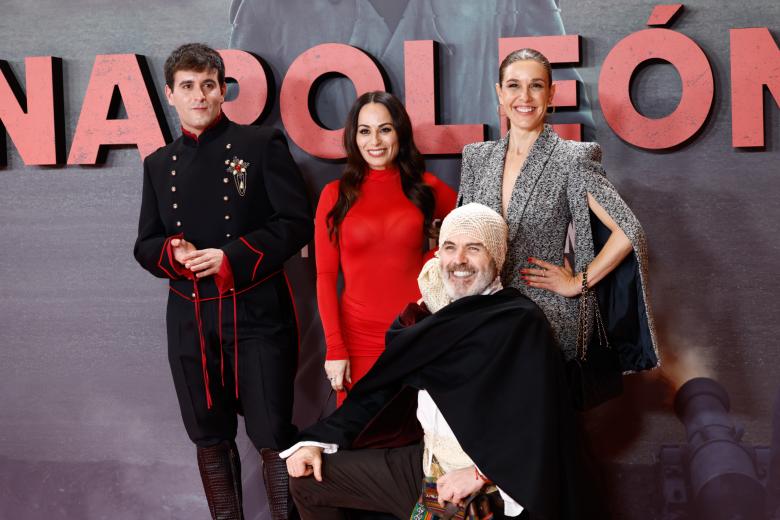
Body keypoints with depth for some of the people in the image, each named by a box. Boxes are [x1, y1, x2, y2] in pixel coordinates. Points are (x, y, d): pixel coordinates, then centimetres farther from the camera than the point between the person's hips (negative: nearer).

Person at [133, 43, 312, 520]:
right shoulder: (159, 164, 12)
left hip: (256, 311, -4)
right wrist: (172, 253, -11)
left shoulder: (261, 145, 0)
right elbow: (146, 244, 13)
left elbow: (297, 221, -7)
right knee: (209, 436, 13)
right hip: (190, 318, 5)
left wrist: (233, 257, -17)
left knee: (273, 436, -2)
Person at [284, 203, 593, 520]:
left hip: (488, 492, -7)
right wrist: (318, 441, 2)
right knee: (307, 480, 8)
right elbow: (382, 388, 10)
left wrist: (484, 473, -26)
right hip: (423, 465, 7)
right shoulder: (427, 317, 6)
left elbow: (538, 422, -18)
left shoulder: (522, 325, -12)